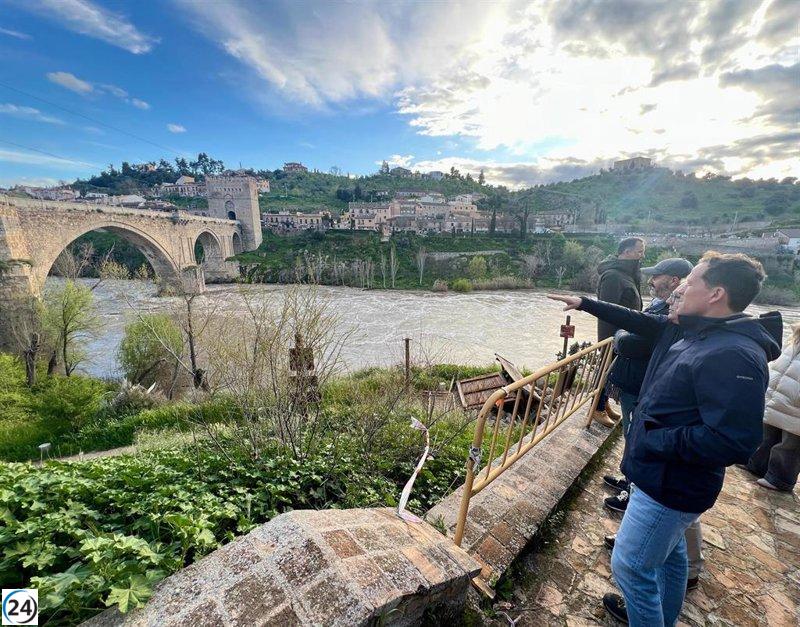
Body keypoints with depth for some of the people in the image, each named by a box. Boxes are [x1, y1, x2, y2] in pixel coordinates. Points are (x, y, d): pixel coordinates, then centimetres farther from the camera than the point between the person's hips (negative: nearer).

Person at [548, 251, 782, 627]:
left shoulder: (734, 356, -28)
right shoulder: (691, 332, 0)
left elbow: (734, 443, -31)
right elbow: (640, 322, 13)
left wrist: (655, 441, -23)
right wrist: (585, 304, 16)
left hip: (671, 485, -9)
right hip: (665, 477, 9)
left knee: (630, 565, 6)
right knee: (669, 551, 29)